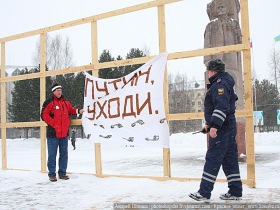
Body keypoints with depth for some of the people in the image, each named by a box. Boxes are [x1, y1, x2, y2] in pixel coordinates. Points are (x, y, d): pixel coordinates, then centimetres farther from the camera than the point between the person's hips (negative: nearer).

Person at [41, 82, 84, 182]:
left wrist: (78, 111, 6)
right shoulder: (49, 102, -7)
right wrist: (53, 123, -16)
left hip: (64, 133, 6)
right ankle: (52, 174, 11)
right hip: (53, 133, -6)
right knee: (52, 155, 2)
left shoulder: (66, 102, 13)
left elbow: (70, 110, 24)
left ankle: (62, 173, 21)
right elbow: (44, 115, -10)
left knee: (64, 154, 11)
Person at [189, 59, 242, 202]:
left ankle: (204, 193, -6)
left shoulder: (220, 84, -13)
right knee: (229, 159, 12)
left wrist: (214, 125, -28)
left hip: (221, 129, -10)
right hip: (228, 127, 10)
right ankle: (235, 192, 18)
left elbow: (222, 107, -25)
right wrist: (209, 123, 29)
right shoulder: (220, 83, 20)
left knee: (212, 159, -9)